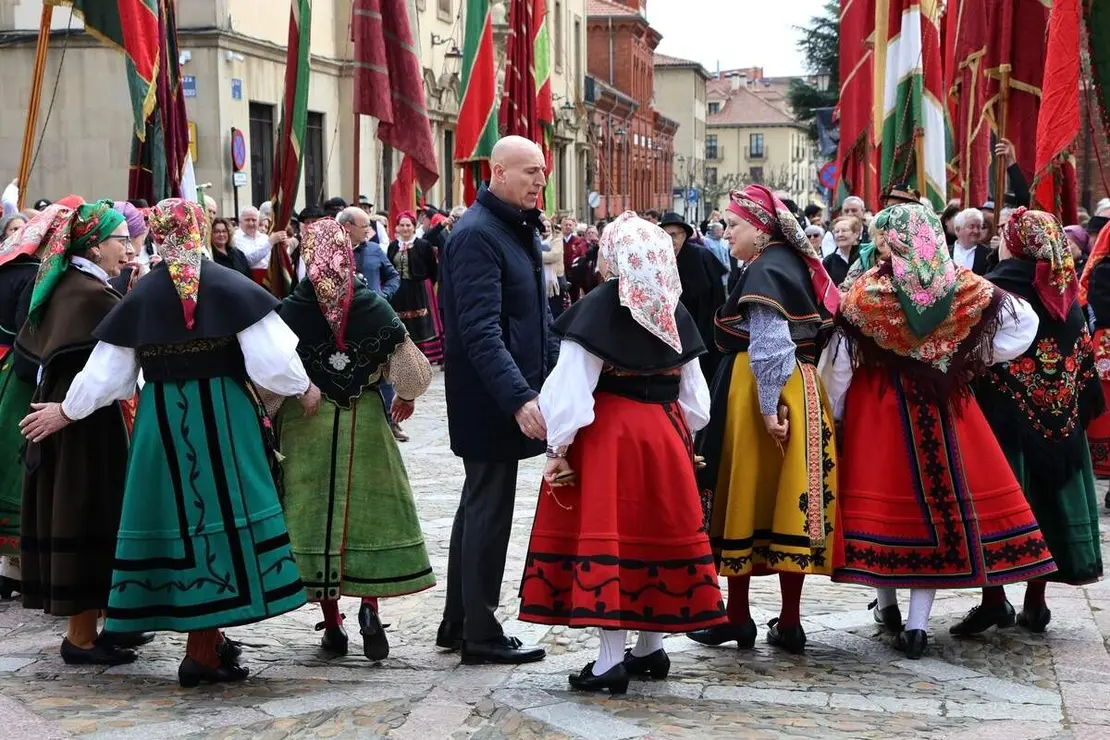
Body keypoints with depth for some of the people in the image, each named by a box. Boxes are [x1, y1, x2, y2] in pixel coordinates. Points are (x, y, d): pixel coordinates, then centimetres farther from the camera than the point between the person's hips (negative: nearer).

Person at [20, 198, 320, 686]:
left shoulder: (141, 297, 1)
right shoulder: (231, 287, -5)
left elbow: (105, 373, 6)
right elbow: (271, 357, -8)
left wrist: (67, 410, 20)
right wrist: (304, 389, 9)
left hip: (161, 422, 2)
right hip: (224, 415, -2)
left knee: (181, 517, 10)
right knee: (219, 514, 3)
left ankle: (204, 641, 18)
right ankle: (204, 650, 4)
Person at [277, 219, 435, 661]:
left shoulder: (289, 311, -9)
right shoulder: (374, 308, -7)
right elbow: (412, 370, -2)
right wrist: (406, 397, 18)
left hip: (306, 424, 0)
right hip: (363, 424, 0)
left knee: (317, 513, 6)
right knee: (369, 510, 9)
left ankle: (332, 623, 9)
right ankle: (370, 605, -8)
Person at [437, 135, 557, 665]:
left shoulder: (521, 230, 14)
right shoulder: (476, 235, -17)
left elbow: (538, 316, 22)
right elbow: (480, 330, -25)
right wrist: (519, 397, -31)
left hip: (512, 396, 10)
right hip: (491, 400, -10)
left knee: (479, 506, 16)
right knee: (489, 510, -2)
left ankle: (459, 623, 27)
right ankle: (480, 636, 7)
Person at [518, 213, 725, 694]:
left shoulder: (598, 308, -12)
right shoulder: (674, 312, 5)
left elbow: (573, 386, -15)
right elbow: (694, 394, 10)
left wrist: (559, 446, -10)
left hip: (607, 434, -6)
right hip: (665, 434, 6)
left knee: (605, 530, -3)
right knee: (658, 528, 12)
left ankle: (611, 659, -4)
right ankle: (651, 648, 22)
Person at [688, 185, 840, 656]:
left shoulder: (762, 271, -14)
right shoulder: (794, 263, 12)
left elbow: (769, 346, -21)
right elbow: (818, 330, 15)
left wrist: (768, 406, -21)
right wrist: (784, 400, 14)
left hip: (758, 393, -8)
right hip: (802, 389, 8)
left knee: (745, 498, 2)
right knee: (788, 501, 7)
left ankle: (737, 617, 10)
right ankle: (789, 622, 10)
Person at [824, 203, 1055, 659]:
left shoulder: (866, 293, -12)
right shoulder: (966, 289, -5)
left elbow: (839, 364, -6)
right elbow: (1025, 322, 1)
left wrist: (831, 413, 6)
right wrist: (972, 359, 5)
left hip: (877, 410, -1)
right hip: (944, 410, 1)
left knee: (883, 501, 12)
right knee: (938, 500, 6)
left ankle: (887, 606, 25)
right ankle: (917, 625, 4)